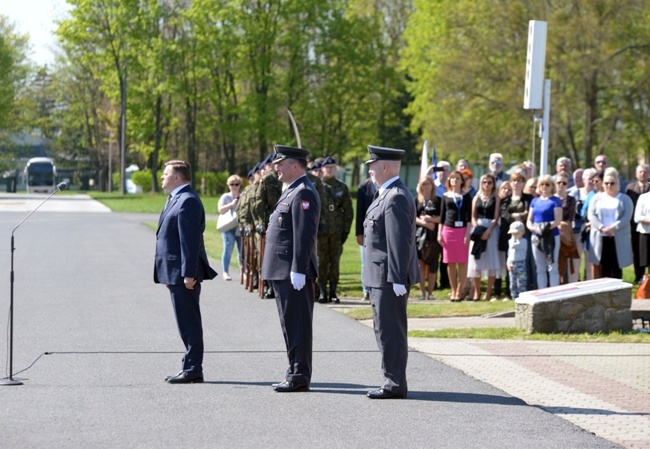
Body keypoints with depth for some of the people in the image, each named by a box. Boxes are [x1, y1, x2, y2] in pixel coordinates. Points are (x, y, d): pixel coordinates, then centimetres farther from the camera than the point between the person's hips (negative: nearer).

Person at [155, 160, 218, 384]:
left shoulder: (187, 201, -15)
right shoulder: (176, 199, 18)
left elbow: (190, 240, -21)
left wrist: (188, 273, -24)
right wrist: (168, 274, 19)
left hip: (183, 274, -11)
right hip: (175, 273, 11)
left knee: (189, 323, -6)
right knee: (187, 323, 13)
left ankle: (193, 370, -3)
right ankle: (191, 367, 19)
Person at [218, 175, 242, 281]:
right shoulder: (225, 197, 5)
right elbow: (220, 210, -5)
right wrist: (232, 204, -13)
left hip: (241, 227, 3)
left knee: (242, 250, 2)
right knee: (228, 250, -6)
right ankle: (225, 272, -1)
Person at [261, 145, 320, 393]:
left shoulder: (303, 193, -15)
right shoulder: (292, 192, 19)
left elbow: (304, 235, -22)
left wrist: (298, 270, -25)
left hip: (293, 273, -11)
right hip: (283, 272, 11)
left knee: (297, 325, -7)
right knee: (290, 324, 14)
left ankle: (300, 377, -4)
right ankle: (296, 373, 19)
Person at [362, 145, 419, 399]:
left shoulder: (396, 197, -17)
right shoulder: (388, 195, 16)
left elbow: (400, 241, -22)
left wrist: (398, 279, -24)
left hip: (389, 277, -11)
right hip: (382, 276, 11)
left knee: (390, 331, -6)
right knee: (386, 330, 14)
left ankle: (395, 384, -2)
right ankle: (393, 380, 20)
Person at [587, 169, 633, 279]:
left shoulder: (625, 199, 7)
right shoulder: (597, 198, 12)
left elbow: (626, 217, -6)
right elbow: (591, 215, 0)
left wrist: (613, 227, -20)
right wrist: (602, 228, -16)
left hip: (618, 239, -1)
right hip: (600, 238, 1)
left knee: (616, 267, -3)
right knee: (604, 269, 1)